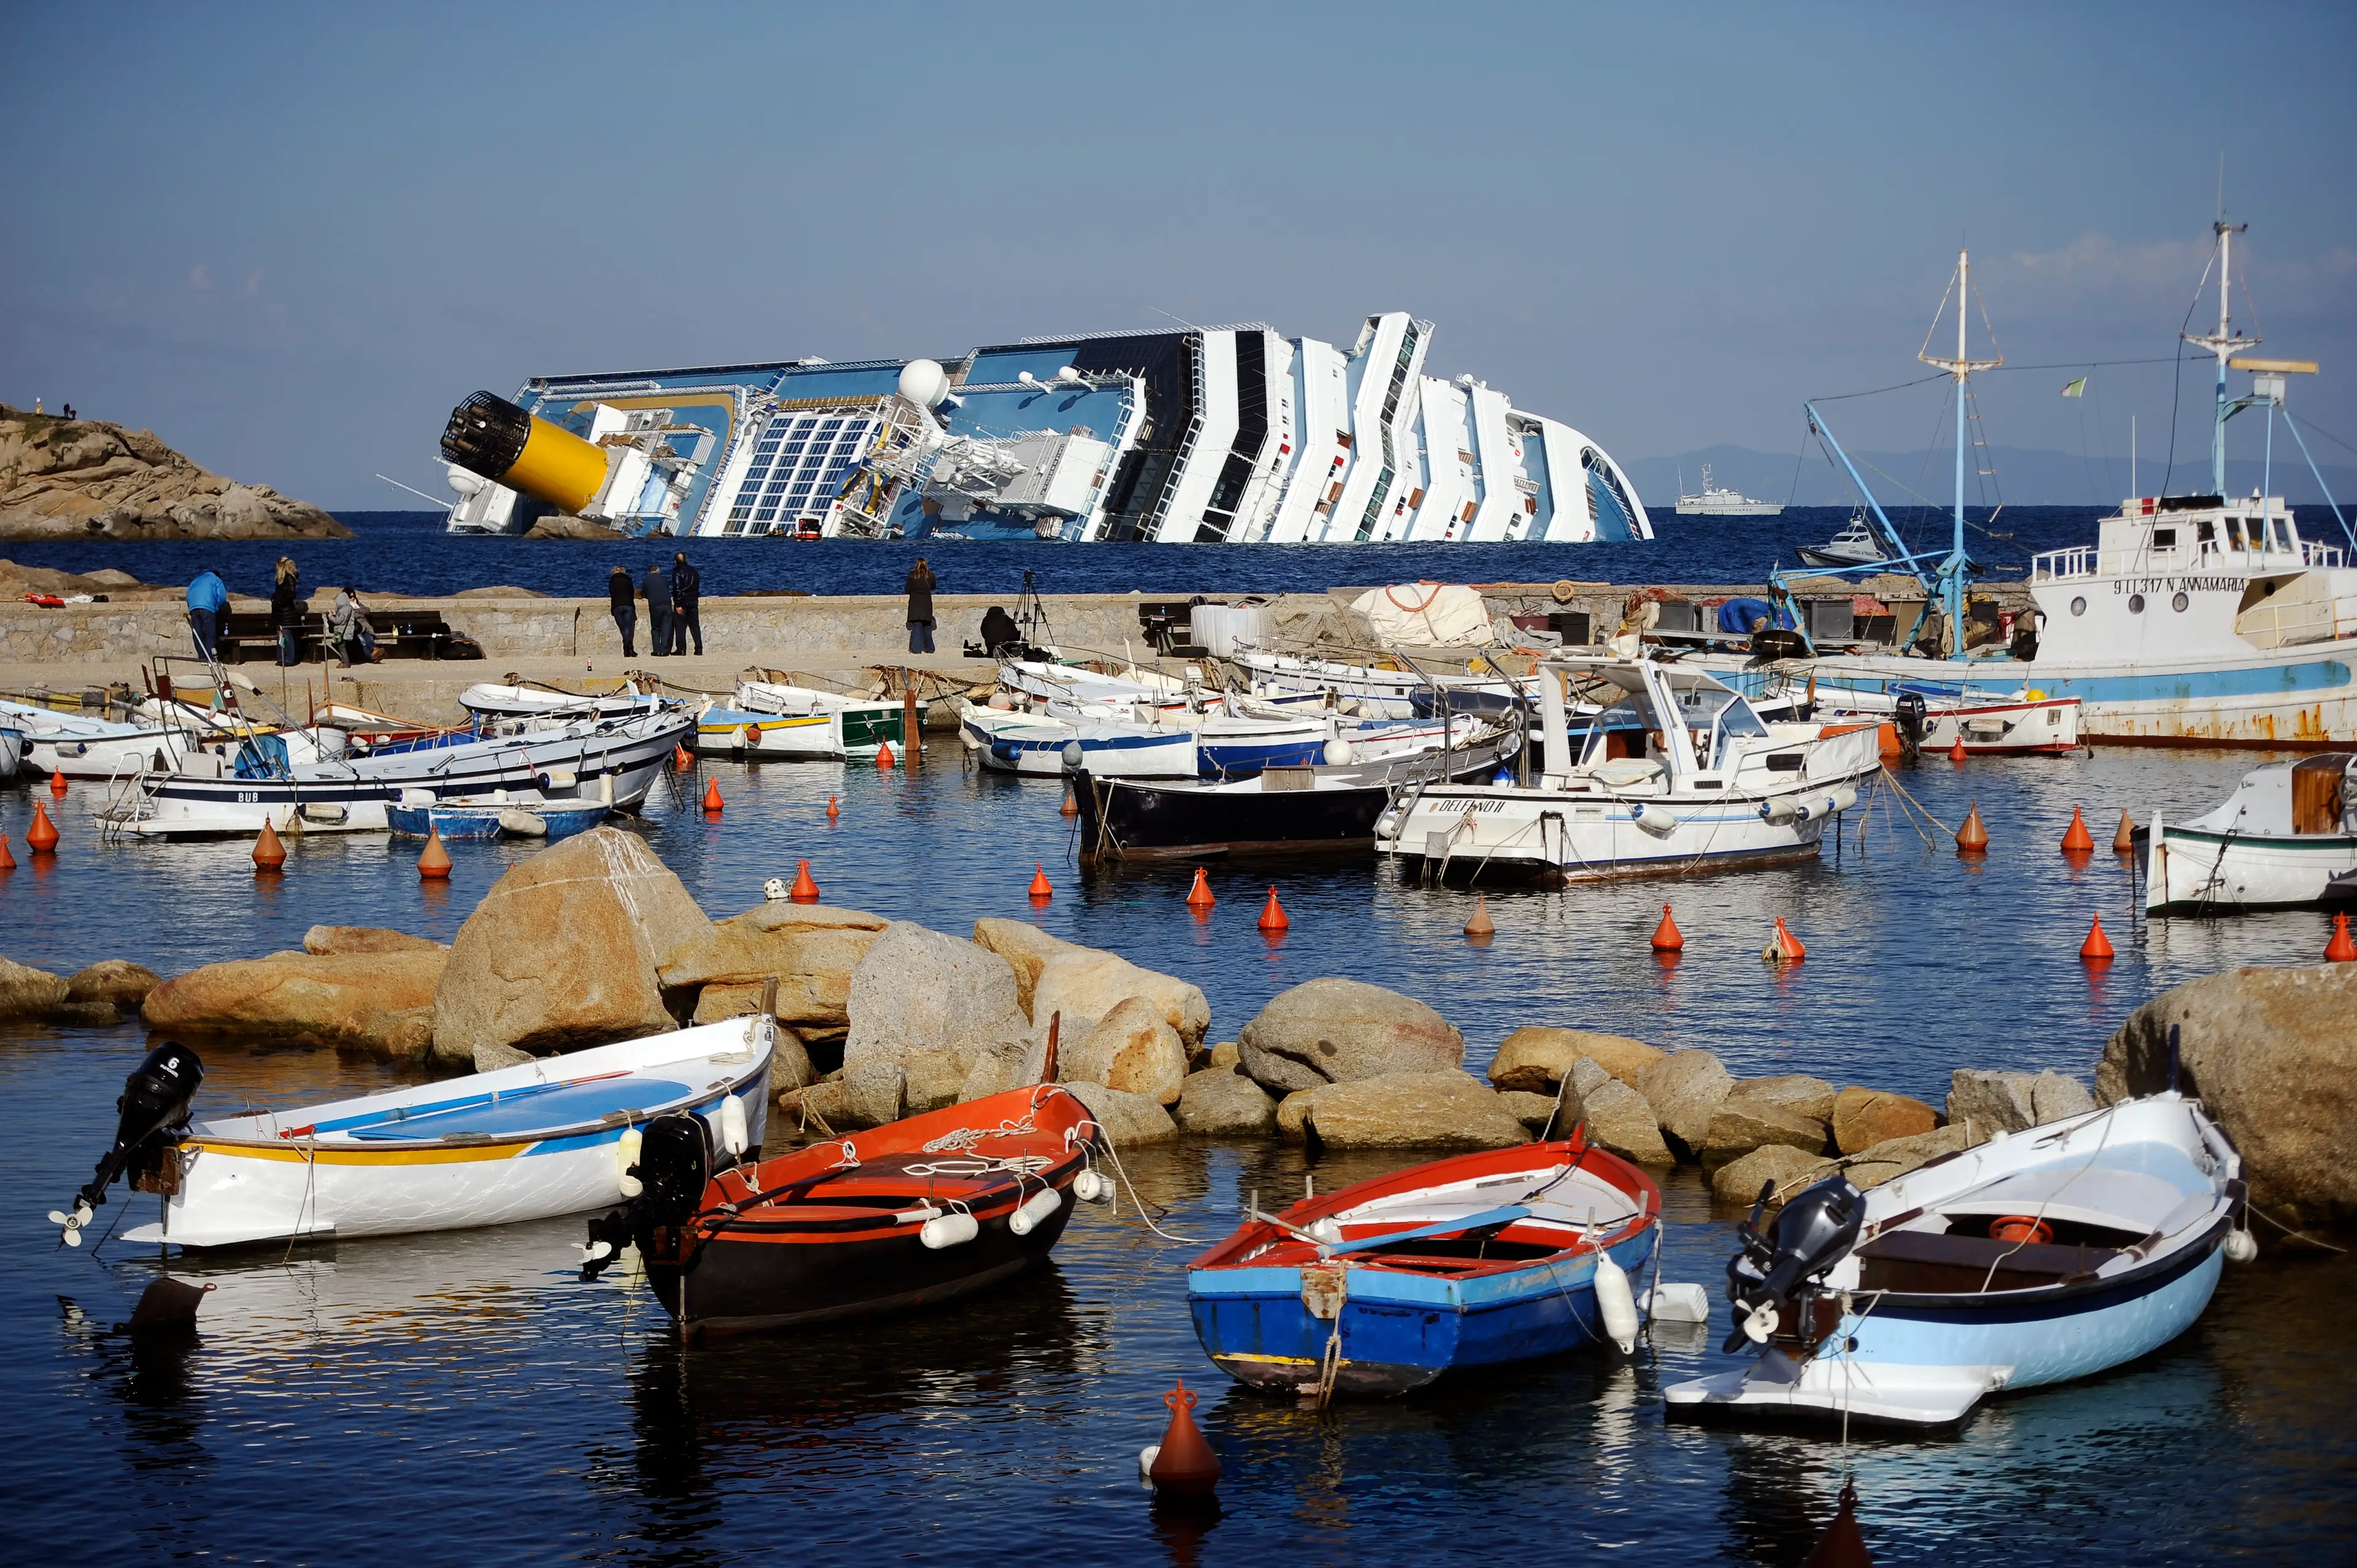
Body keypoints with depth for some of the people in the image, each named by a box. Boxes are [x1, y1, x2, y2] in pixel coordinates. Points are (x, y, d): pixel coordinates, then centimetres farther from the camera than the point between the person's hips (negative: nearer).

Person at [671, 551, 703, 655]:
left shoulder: (677, 572, -11)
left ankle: (681, 649, -5)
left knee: (680, 626, -1)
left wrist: (678, 605, -16)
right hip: (693, 601, 6)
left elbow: (677, 589, -17)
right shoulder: (694, 571, 9)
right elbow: (698, 587, 16)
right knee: (695, 626, 8)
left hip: (682, 602, -6)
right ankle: (699, 649, 5)